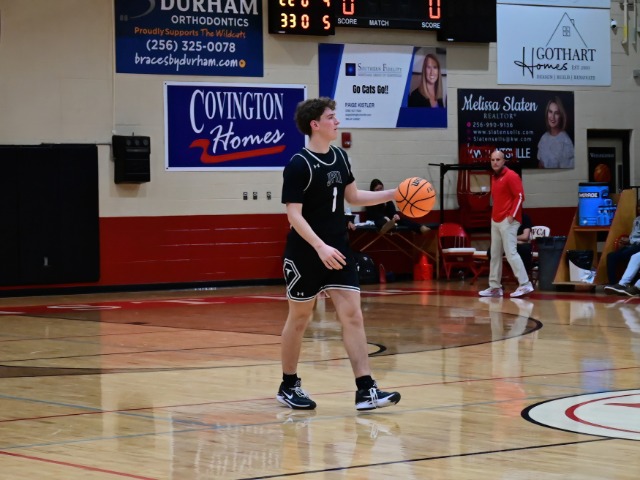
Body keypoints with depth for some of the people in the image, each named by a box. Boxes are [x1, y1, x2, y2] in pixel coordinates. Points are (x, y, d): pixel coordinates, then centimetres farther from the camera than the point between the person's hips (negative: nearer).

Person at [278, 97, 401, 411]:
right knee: (299, 319, 6)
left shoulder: (340, 157, 7)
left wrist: (393, 194, 9)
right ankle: (288, 386, 22)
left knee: (352, 316, -4)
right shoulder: (299, 165, -15)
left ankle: (365, 390, -8)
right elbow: (294, 214, -19)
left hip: (338, 251, 6)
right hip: (305, 255, -6)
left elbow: (352, 197, 20)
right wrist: (320, 247, -30)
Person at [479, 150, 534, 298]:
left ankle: (525, 285, -13)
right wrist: (494, 214, 16)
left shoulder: (511, 176, -9)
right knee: (495, 254, 9)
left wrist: (512, 215, -17)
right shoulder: (494, 177, 17)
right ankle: (495, 287, 14)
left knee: (510, 253, -14)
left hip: (508, 221, -9)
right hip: (495, 221, 9)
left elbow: (520, 196, -15)